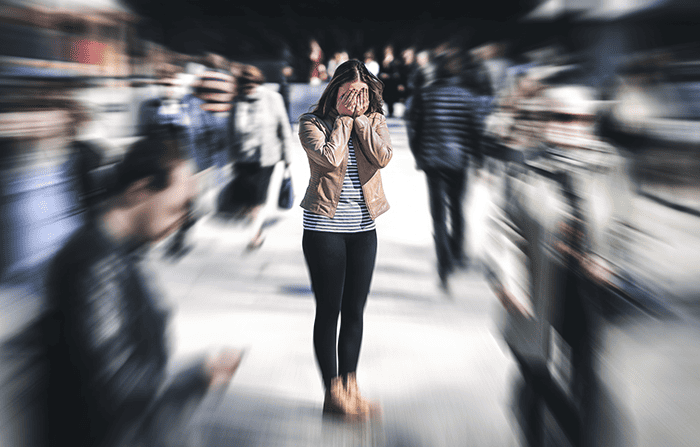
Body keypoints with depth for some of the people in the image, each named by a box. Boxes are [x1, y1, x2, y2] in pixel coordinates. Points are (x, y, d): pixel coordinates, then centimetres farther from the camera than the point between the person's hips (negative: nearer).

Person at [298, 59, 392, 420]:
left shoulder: (374, 120, 7)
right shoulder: (312, 122, -4)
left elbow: (383, 157, -12)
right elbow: (331, 157, -21)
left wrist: (360, 118, -10)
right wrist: (343, 118, -11)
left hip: (363, 228, 4)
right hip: (324, 227, -4)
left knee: (354, 311, 9)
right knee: (329, 310, 1)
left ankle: (350, 386, 19)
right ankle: (332, 392, 10)